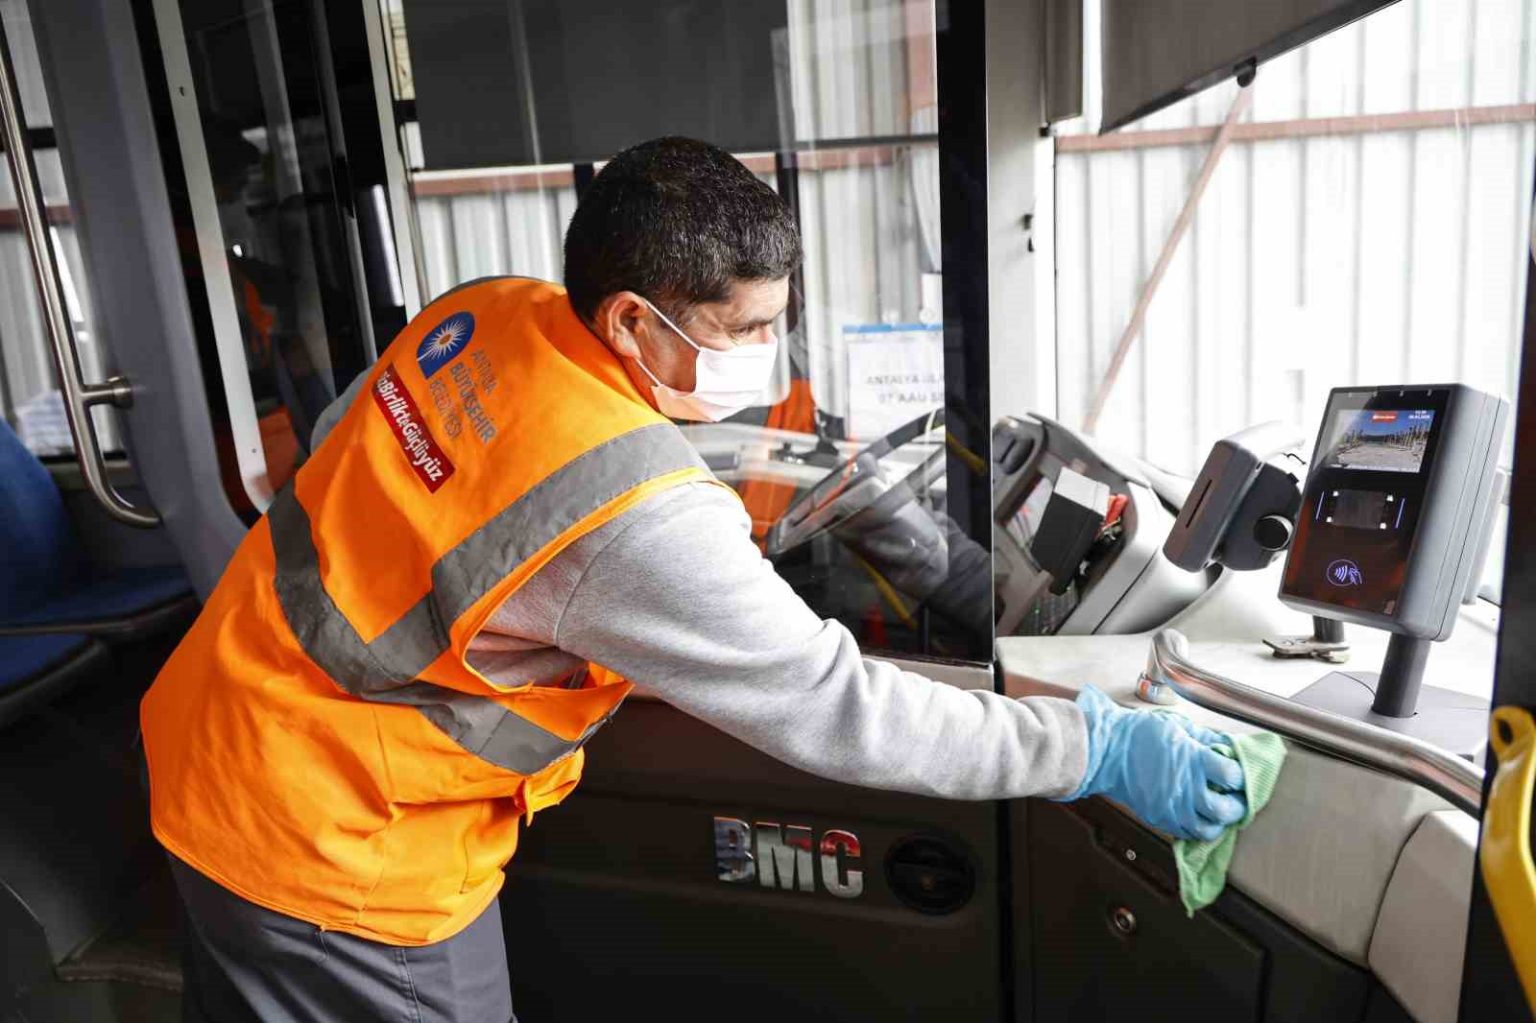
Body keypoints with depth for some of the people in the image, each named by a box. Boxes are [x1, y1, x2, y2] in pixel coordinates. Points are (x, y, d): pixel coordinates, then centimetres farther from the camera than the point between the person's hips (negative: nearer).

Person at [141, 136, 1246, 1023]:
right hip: (326, 841, -8)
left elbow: (340, 436, 8)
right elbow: (832, 707, -28)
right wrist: (1097, 750, -21)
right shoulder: (636, 521, -32)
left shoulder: (488, 308, -9)